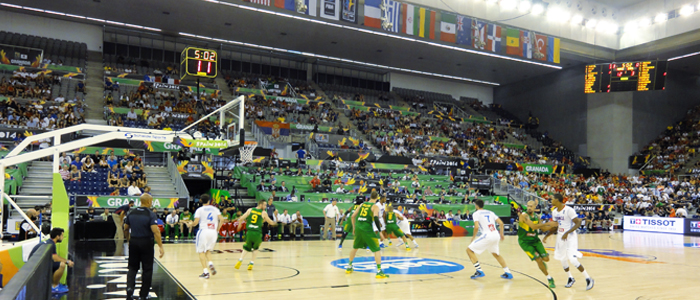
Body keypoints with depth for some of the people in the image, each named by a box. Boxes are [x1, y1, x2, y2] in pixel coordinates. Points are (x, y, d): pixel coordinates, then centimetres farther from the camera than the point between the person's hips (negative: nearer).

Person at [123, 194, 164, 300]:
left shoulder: (132, 213, 4)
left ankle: (129, 287, -8)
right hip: (146, 243, -4)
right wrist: (160, 247, -20)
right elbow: (155, 231, -21)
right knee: (147, 269, 8)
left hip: (133, 242, 4)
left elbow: (125, 229, 12)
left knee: (132, 267, 15)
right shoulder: (151, 215, -13)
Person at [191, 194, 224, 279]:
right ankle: (211, 263, -7)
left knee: (201, 251, 7)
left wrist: (191, 223, 14)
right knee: (208, 250, 21)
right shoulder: (215, 209, 11)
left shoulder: (199, 210, 2)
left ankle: (206, 272, -2)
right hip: (213, 231, 3)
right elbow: (222, 219, 1)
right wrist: (217, 229, 11)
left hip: (204, 231, -3)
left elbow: (196, 222, -8)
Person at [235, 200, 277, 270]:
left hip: (249, 232, 2)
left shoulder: (250, 210, 8)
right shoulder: (263, 213, 3)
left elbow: (241, 219, 3)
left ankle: (240, 260, -2)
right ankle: (251, 263, 15)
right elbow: (271, 223, 14)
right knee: (255, 248, 24)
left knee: (246, 248, 20)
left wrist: (239, 226, 21)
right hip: (257, 233, -2)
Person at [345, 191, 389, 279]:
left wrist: (354, 228, 26)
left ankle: (349, 267, 34)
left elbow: (353, 216, 15)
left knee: (355, 247, 26)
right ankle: (379, 271, -6)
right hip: (367, 229, -6)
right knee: (377, 250, 1)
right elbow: (376, 218, -16)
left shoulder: (362, 204, 16)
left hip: (358, 228, 6)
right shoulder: (375, 206, 0)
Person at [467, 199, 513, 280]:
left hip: (487, 236, -7)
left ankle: (479, 271, -4)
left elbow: (476, 227, -12)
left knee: (469, 250, 3)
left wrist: (474, 237, 3)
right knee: (495, 253, 31)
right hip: (496, 235, 7)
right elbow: (501, 223, 14)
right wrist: (501, 234, 26)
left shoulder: (476, 213, 1)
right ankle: (508, 273, 28)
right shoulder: (490, 212, 19)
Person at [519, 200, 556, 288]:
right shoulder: (524, 215, -21)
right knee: (538, 260, -10)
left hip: (535, 239, 6)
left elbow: (542, 228, 15)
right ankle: (550, 279, 6)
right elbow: (533, 226, -32)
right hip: (525, 241, -6)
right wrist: (547, 223, -31)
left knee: (546, 258, -1)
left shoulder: (537, 216, 2)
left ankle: (541, 263, 38)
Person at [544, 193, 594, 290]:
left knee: (572, 260, -16)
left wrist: (567, 233, -29)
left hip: (570, 237, -8)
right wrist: (546, 236, 12)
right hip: (560, 237, 8)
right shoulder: (554, 212, 6)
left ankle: (589, 279, -1)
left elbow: (578, 223, -20)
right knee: (562, 259, 15)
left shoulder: (569, 210, -18)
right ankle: (571, 279, 33)